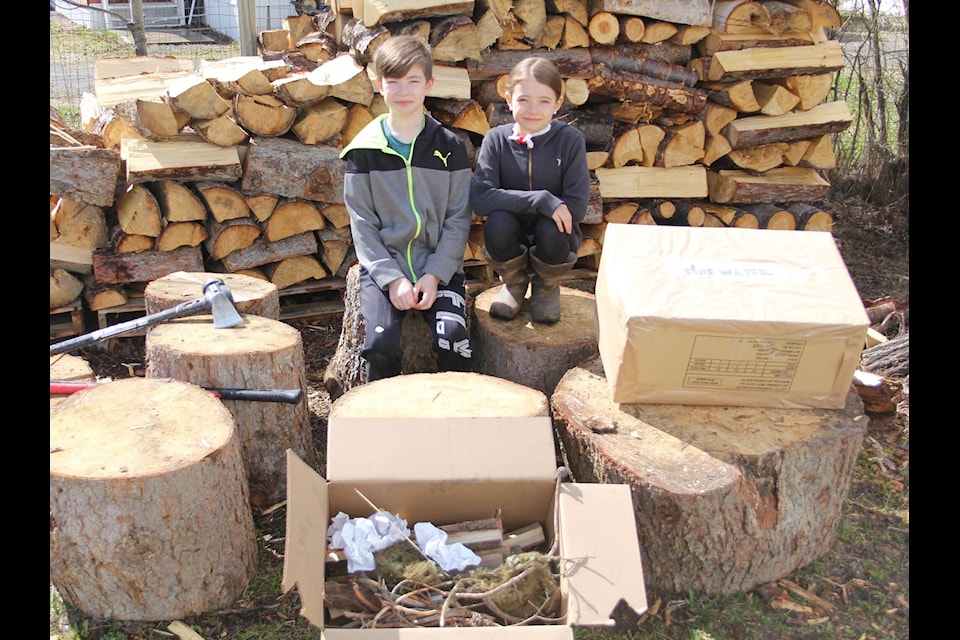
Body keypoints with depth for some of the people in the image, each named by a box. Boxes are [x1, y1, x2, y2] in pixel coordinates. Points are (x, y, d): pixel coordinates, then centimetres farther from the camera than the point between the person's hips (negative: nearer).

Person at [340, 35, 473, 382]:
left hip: (439, 265, 0)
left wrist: (435, 275, -10)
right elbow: (362, 223, 0)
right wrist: (392, 278, -11)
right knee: (380, 343, -21)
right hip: (382, 266, 0)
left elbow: (458, 219, 1)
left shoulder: (450, 146, 3)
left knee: (453, 336, -22)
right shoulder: (363, 149, 2)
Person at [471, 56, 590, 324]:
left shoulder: (570, 140, -11)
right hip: (511, 236, 0)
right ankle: (514, 282, 4)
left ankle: (547, 286, 5)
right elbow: (480, 198, -21)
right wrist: (541, 200, -30)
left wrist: (514, 202, -19)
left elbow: (577, 207, -15)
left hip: (554, 234, 0)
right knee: (497, 222, -30)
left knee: (551, 229, -32)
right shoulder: (497, 139, -9)